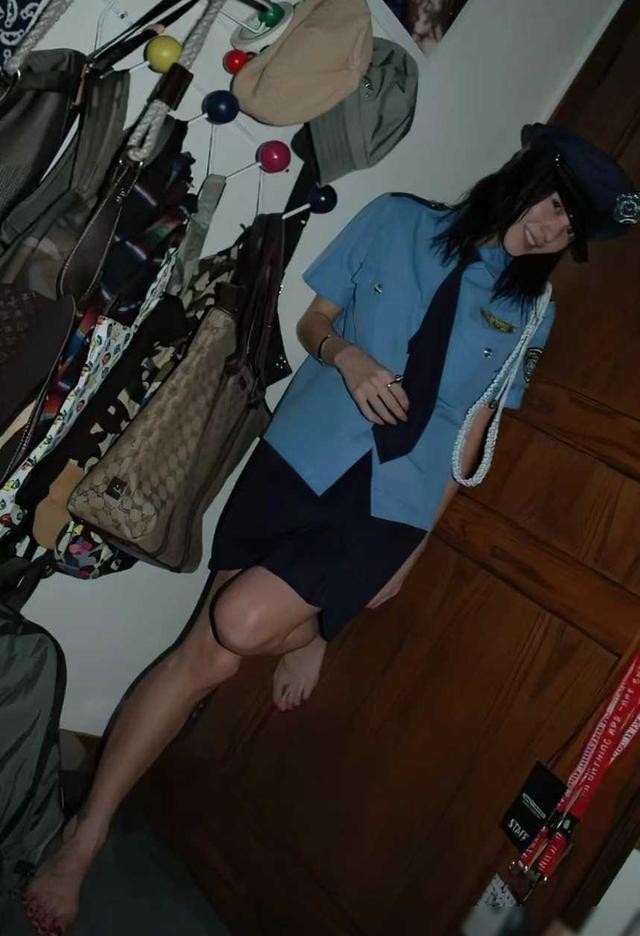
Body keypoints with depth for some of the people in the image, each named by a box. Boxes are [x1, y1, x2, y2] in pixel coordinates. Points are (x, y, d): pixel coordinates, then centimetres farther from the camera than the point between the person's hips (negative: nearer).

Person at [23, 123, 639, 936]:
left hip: (389, 508, 0)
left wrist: (418, 542, 8)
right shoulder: (397, 221, 6)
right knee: (210, 654, -4)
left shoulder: (530, 313, 9)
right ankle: (84, 837, 14)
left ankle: (309, 630, 15)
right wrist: (346, 355, -13)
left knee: (243, 622, -22)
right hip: (301, 460, 1)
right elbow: (312, 319, 10)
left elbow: (472, 430, 10)